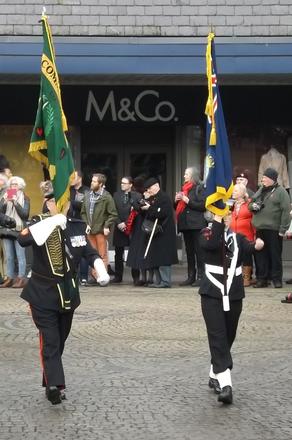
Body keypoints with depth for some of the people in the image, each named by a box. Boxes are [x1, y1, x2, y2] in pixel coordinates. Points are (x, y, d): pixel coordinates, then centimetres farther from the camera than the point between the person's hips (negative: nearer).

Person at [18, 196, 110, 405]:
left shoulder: (76, 226, 1)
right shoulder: (39, 224, -9)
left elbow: (89, 252, 0)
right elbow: (23, 239, -29)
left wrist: (101, 271, -20)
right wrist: (52, 221, -38)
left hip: (68, 293, 4)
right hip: (43, 294, -4)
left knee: (60, 341, 14)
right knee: (50, 340, -13)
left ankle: (52, 384, 27)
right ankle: (54, 385, -22)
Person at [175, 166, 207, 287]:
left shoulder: (199, 188, -4)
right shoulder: (184, 188, 18)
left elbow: (203, 205, -15)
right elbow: (177, 207, 23)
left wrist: (188, 201, -15)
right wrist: (176, 200, 3)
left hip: (196, 224, -8)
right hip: (185, 224, 8)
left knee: (198, 251, -7)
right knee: (189, 251, 9)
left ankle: (200, 277, -7)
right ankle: (191, 277, 12)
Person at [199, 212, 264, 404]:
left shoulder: (238, 237, 7)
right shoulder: (208, 233, -1)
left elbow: (247, 247, -15)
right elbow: (211, 245, -24)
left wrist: (257, 245, -38)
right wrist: (217, 219, -25)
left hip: (234, 295, 4)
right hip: (212, 294, -4)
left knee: (228, 337, 12)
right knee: (217, 337, -13)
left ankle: (215, 376, 30)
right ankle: (225, 384, -21)